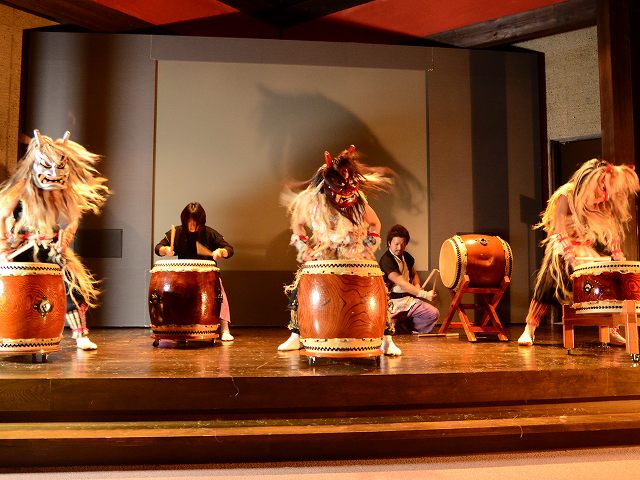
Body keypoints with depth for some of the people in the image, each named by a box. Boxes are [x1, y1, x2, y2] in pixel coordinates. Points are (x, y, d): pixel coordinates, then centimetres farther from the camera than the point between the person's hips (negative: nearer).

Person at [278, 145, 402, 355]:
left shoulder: (359, 203, -17)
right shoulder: (313, 203, -17)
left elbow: (375, 224, 1)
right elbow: (297, 223, 1)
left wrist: (369, 248, -7)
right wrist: (304, 248, -6)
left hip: (355, 261, -1)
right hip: (321, 260, 1)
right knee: (298, 291, -5)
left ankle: (387, 340, -1)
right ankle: (295, 337, 14)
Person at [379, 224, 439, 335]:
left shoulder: (406, 256, 10)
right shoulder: (386, 260, -16)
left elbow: (414, 274, 27)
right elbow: (401, 283, -26)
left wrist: (417, 286, 3)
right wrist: (424, 294, -33)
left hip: (408, 299, 7)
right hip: (394, 300, -7)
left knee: (434, 314, -10)